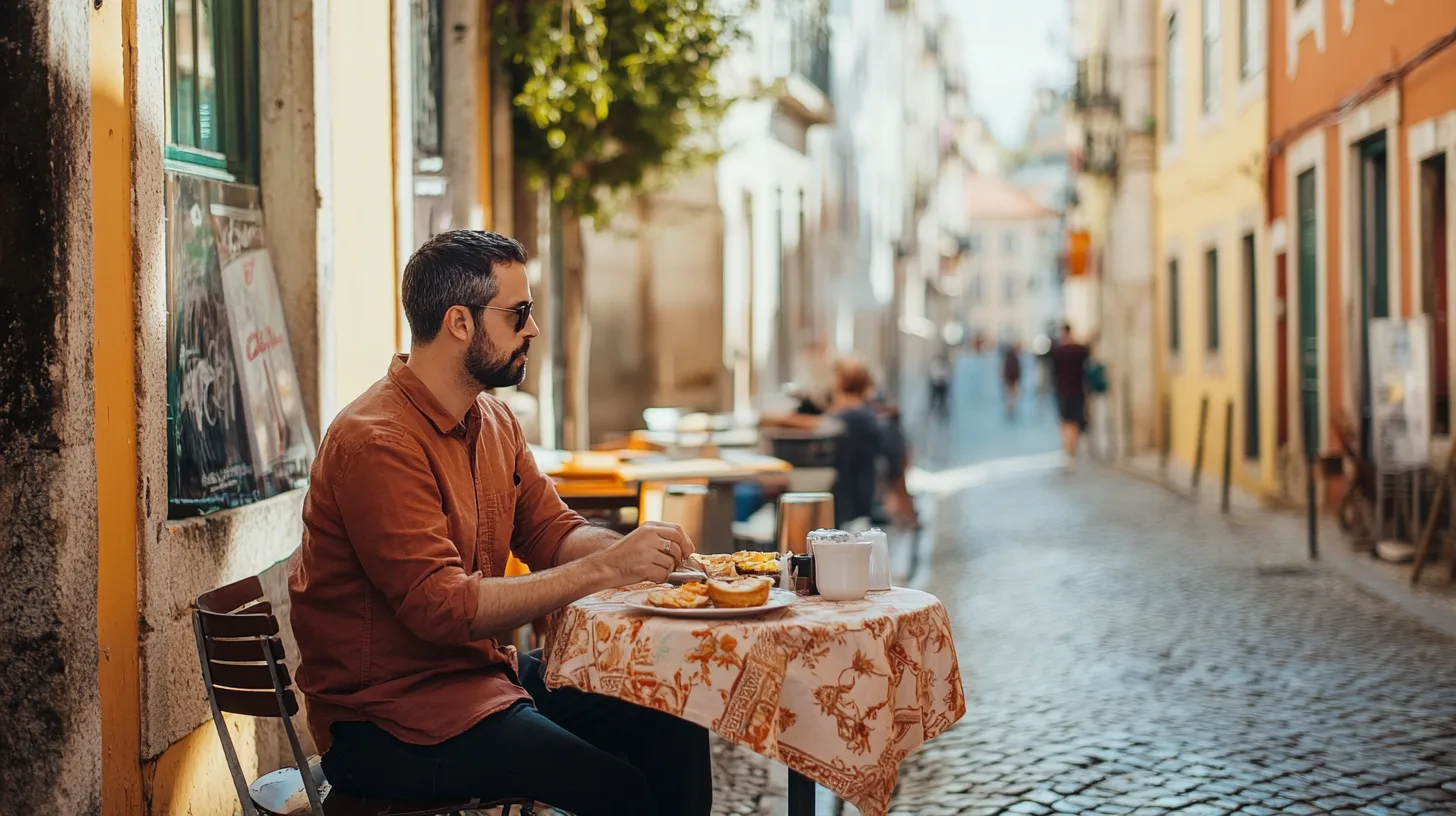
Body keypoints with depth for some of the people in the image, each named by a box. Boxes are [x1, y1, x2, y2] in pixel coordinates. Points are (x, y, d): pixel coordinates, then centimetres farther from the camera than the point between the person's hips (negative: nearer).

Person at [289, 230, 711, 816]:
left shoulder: (494, 421, 10)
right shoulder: (377, 442, -20)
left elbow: (552, 532, 13)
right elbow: (443, 607, -26)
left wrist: (632, 550, -10)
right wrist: (603, 570, -27)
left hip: (485, 671, 9)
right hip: (390, 718, -9)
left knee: (676, 730, -5)